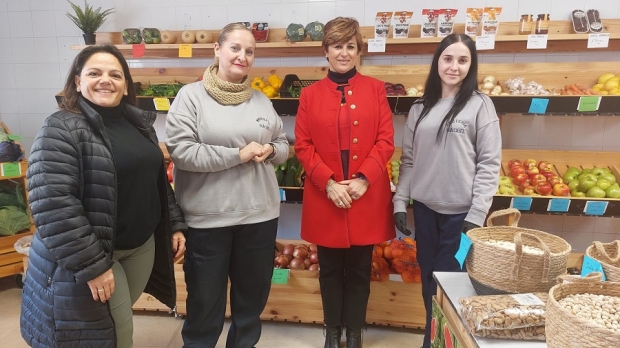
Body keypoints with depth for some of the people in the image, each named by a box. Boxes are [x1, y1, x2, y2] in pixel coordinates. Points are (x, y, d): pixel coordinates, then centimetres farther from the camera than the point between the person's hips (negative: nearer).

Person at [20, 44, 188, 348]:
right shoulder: (61, 130, -17)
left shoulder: (140, 123, 6)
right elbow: (52, 206, -23)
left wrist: (175, 224, 10)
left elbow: (158, 180, 14)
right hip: (91, 255, -6)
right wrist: (92, 265, -24)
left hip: (143, 245, 7)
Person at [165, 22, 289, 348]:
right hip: (207, 218, -4)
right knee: (205, 301, 13)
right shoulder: (191, 95, -6)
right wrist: (238, 154, -18)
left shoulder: (261, 99, 8)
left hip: (260, 215, 5)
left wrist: (269, 150, -10)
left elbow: (283, 145, 14)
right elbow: (180, 150, -16)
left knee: (252, 297, 20)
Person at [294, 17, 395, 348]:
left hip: (367, 197, 0)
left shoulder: (375, 89, 4)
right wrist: (328, 183, -12)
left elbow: (386, 140, -1)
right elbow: (303, 146, -1)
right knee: (330, 269, 13)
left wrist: (363, 179, -14)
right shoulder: (310, 94, 4)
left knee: (359, 270, 11)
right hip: (325, 198, 0)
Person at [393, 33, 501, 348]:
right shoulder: (420, 107, 8)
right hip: (425, 208, 4)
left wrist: (477, 214, -12)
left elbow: (489, 163, -7)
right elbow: (408, 159, 9)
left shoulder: (480, 105, -4)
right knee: (428, 279, 14)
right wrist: (400, 201, 2)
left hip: (460, 211, -4)